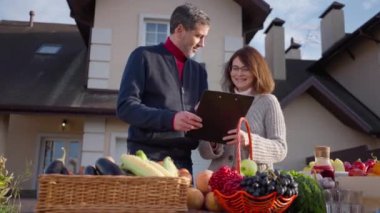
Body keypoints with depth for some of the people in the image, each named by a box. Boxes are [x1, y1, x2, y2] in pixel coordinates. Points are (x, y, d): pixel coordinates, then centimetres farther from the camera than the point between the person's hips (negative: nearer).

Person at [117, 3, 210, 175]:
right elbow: (125, 106, -10)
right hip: (147, 155, -5)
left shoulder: (199, 70, 17)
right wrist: (169, 119, -23)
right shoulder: (144, 56, 0)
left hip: (182, 160, 5)